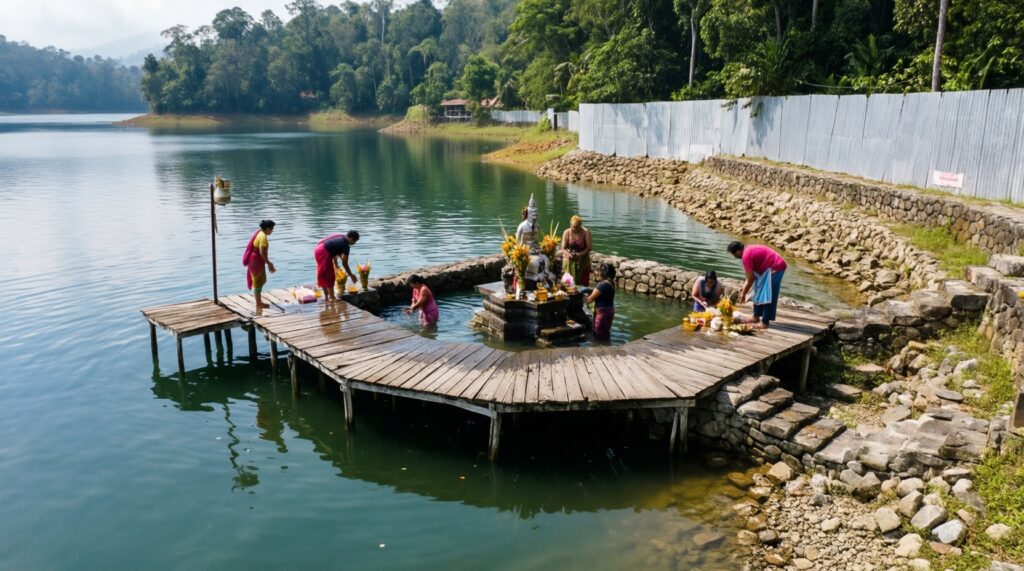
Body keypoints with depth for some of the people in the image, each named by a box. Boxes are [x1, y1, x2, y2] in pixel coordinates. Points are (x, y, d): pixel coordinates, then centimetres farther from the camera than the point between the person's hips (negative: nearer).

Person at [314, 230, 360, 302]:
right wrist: (351, 275, 2)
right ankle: (331, 297, 8)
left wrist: (336, 266, 34)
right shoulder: (346, 245, -10)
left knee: (323, 276, 18)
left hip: (318, 250, 10)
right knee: (329, 276, 2)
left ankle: (326, 296, 27)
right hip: (324, 253, -10)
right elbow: (344, 263, -8)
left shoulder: (340, 238, 16)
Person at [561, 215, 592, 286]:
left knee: (584, 283, 0)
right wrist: (568, 254, -25)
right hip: (570, 261, 1)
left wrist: (580, 254, -24)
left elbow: (589, 247, -10)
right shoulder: (567, 232, -6)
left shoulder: (586, 232, -9)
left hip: (583, 261, -1)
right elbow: (563, 248, -5)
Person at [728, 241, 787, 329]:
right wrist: (744, 287, 20)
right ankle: (756, 316, 26)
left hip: (775, 268, -11)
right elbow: (752, 275, 18)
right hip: (770, 267, 11)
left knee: (767, 296, -9)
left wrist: (744, 294, -5)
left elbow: (751, 278, -15)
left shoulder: (746, 256, -19)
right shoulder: (749, 250, 11)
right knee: (759, 292, 17)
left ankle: (765, 322, -6)